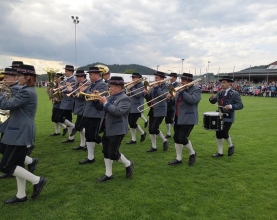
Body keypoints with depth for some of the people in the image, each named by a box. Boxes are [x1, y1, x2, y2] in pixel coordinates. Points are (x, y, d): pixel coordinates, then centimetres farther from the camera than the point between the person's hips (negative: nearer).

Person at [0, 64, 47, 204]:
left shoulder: (26, 92, -19)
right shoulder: (28, 90, 13)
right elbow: (14, 105, 19)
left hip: (20, 133, -10)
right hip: (22, 132, 10)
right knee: (17, 164, 15)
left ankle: (37, 180, 4)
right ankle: (21, 195, 25)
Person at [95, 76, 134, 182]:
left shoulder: (125, 99, -13)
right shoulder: (111, 97, 12)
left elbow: (118, 111, -28)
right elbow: (100, 108, 15)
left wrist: (106, 103, -22)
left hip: (117, 130, -9)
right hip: (107, 129, 9)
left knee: (113, 153, -6)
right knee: (106, 153, 11)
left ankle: (128, 164, 19)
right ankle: (108, 174, 23)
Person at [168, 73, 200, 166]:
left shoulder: (196, 89, -7)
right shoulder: (182, 89, 14)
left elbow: (193, 100, -25)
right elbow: (177, 102, 18)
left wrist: (182, 92, -19)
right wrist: (171, 98, -2)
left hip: (188, 119, -7)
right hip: (178, 118, 8)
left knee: (182, 138, -11)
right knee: (177, 138, 7)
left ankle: (192, 153, 15)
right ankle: (178, 159, 19)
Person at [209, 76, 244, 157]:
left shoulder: (235, 94, -9)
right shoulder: (220, 93, 7)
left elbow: (240, 105, -11)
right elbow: (214, 101, 13)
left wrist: (231, 106, -28)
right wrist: (211, 98, -11)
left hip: (228, 117, -6)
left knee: (224, 133, -9)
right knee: (218, 134, 6)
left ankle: (231, 146, 23)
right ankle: (220, 152, 19)